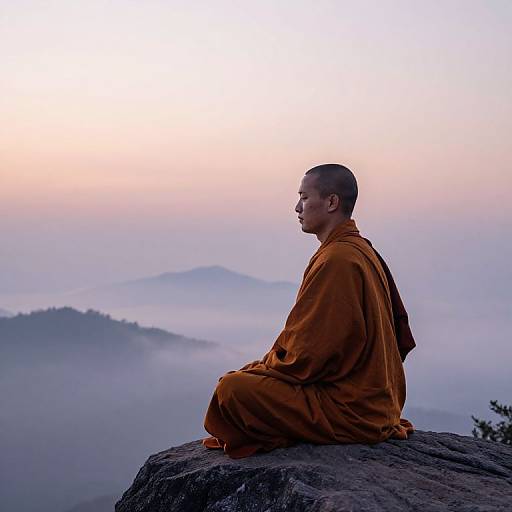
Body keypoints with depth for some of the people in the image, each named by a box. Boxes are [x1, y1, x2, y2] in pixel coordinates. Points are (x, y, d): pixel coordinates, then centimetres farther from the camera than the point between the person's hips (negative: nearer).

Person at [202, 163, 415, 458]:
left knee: (231, 389, -18)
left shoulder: (336, 260, -20)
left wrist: (259, 368, -2)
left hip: (350, 411, -11)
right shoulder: (362, 250, 12)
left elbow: (306, 355, -21)